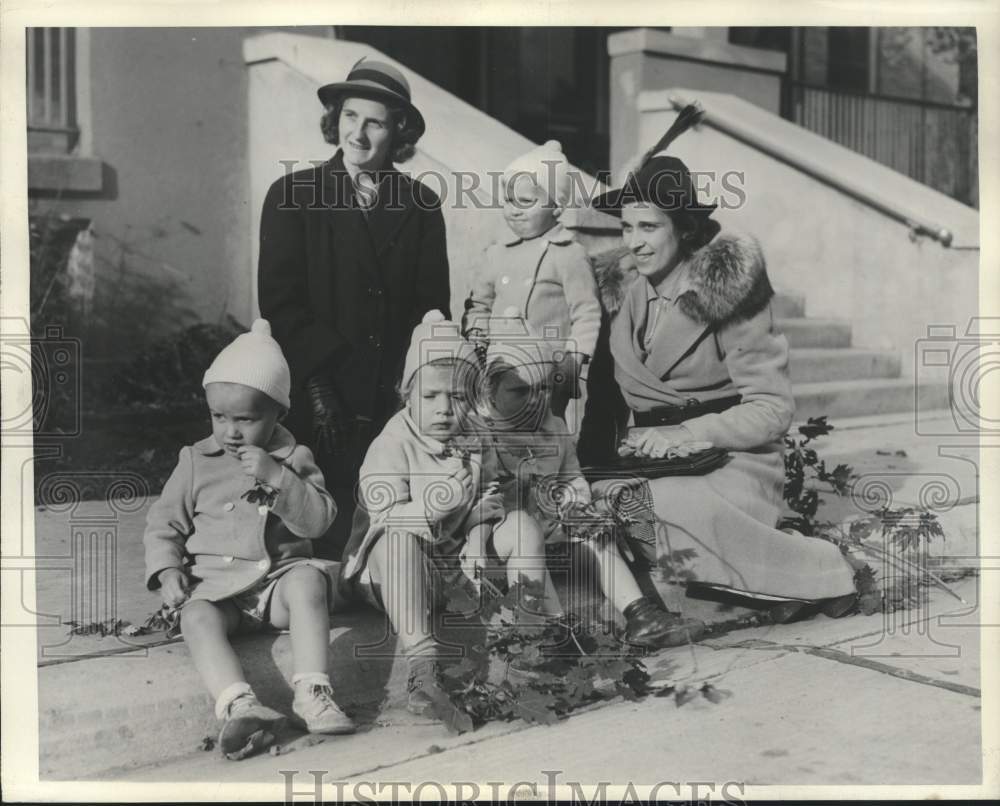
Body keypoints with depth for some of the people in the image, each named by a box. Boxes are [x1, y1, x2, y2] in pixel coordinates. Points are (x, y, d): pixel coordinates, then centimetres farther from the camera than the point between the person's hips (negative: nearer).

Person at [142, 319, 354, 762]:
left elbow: (319, 520, -5)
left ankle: (312, 691, -42)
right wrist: (167, 568, -6)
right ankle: (239, 704, -52)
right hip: (216, 582, 1)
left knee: (308, 580, -34)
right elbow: (163, 522, 12)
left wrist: (277, 478, -18)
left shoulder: (294, 458, 6)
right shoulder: (196, 461, 8)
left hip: (281, 574, 0)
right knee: (197, 616, -32)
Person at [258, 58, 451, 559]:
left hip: (398, 401, 2)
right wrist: (317, 385, -11)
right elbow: (279, 301, -2)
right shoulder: (292, 196, 4)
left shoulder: (421, 206, 9)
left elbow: (432, 306, 8)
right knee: (323, 531, -2)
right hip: (320, 403, -1)